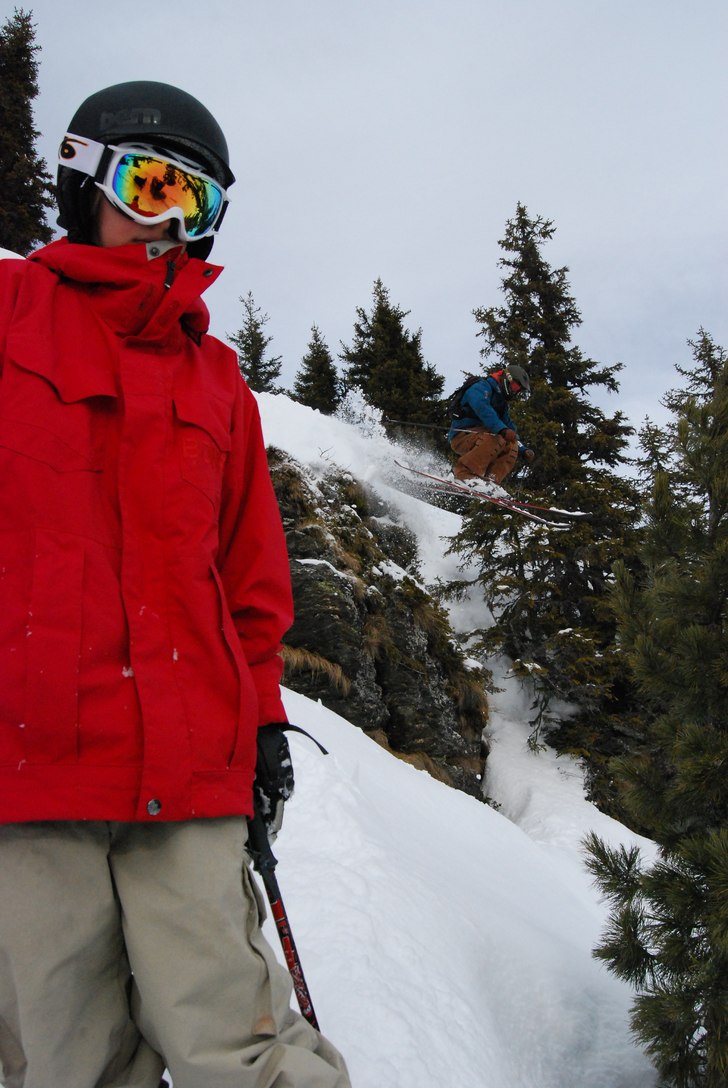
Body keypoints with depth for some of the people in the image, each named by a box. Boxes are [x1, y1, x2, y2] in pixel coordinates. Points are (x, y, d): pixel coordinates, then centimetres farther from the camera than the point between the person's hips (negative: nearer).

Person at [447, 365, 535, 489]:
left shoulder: (501, 402, 23)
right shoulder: (481, 386, -5)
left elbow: (511, 430, 22)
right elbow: (482, 409, -26)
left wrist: (524, 450, 6)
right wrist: (502, 429, -37)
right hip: (461, 436, -9)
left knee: (511, 446, -6)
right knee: (497, 438, -31)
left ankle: (490, 480, -20)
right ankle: (465, 473, -34)